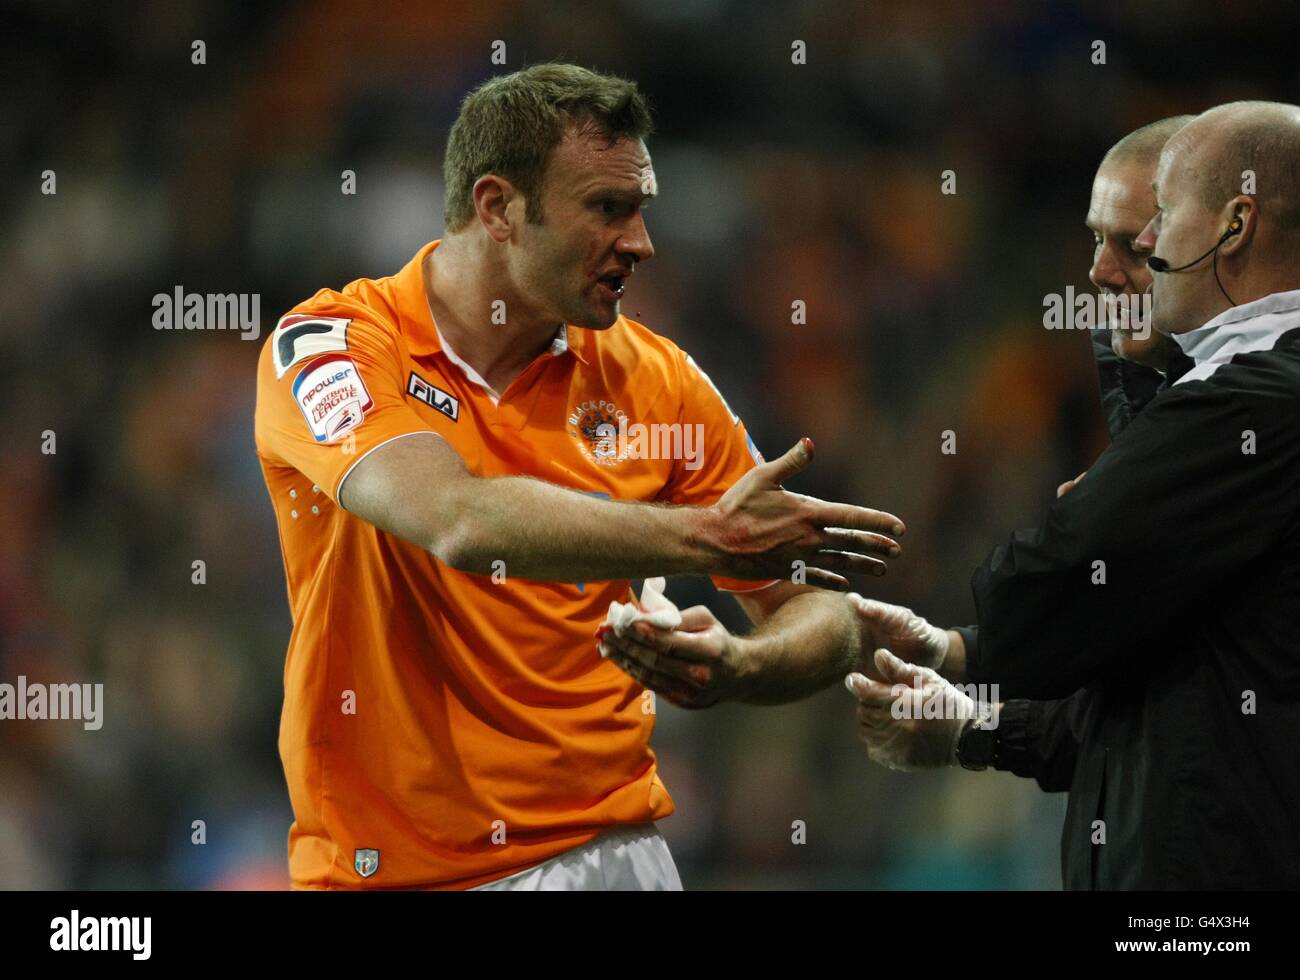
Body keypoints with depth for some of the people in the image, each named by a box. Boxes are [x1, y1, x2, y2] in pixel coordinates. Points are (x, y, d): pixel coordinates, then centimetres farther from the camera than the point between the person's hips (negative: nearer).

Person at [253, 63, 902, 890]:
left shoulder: (652, 379, 2)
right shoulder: (327, 346, -9)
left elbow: (813, 611, 4)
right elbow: (457, 523, -28)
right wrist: (706, 536, -28)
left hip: (603, 846, 3)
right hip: (379, 862, -3)